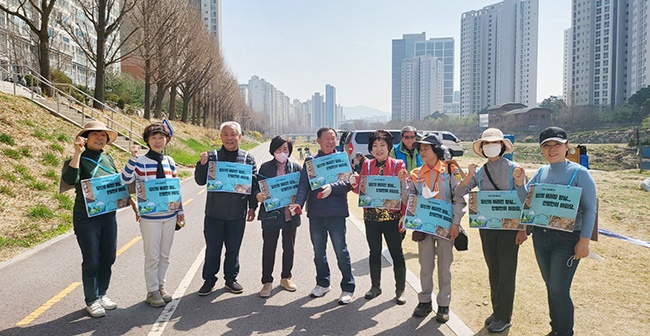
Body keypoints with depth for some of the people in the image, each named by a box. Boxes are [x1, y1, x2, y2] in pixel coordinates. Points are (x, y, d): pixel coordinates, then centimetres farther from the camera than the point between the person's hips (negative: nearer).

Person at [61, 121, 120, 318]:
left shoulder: (108, 159, 8)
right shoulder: (79, 159, -9)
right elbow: (69, 179, -29)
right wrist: (77, 153, -30)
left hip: (109, 216, 6)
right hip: (86, 218, -6)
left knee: (108, 258, 13)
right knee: (91, 261, 3)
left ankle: (101, 294, 31)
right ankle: (91, 301, 19)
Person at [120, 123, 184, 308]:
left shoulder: (169, 161, 6)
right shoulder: (141, 162, -7)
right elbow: (125, 180, -22)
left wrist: (180, 210, 11)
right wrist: (132, 157, -29)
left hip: (170, 216, 4)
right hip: (150, 217, -4)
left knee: (165, 255, 14)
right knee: (152, 256, 5)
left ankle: (161, 286, 30)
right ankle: (152, 291, 20)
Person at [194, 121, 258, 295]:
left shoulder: (248, 158, 2)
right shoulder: (212, 156, 0)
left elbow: (254, 184, 5)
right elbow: (200, 181, 0)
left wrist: (252, 207, 3)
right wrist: (202, 164, -17)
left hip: (238, 214, 0)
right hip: (214, 213, 0)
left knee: (233, 248, 13)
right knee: (212, 248, 9)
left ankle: (231, 278, 29)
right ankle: (209, 279, 25)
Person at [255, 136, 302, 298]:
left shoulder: (296, 168, 2)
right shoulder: (265, 167, 0)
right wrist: (258, 195, -20)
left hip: (290, 214, 2)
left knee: (289, 247, 14)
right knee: (268, 248, 5)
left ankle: (286, 278, 32)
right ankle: (267, 281, 18)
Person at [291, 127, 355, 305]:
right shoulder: (310, 161, 8)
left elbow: (348, 183, -9)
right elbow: (303, 184, 0)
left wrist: (331, 187, -27)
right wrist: (299, 203, -17)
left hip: (336, 212, -3)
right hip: (315, 212, 3)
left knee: (341, 251, 2)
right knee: (318, 251, 15)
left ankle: (348, 288, 17)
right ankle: (323, 283, 34)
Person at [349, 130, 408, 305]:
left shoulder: (398, 165, -4)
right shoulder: (367, 165, 6)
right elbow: (361, 190, 5)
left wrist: (405, 215, -19)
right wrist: (354, 184, -15)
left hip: (392, 216, -3)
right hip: (371, 217, 3)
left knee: (396, 253, 6)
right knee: (374, 252, 14)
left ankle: (400, 290, 21)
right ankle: (375, 286, 31)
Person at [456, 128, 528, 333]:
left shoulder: (513, 169, -6)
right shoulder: (480, 172, 5)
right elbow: (459, 193, -1)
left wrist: (522, 229, -11)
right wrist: (469, 176, -18)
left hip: (508, 226, -4)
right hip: (486, 226, 4)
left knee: (506, 273, 3)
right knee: (493, 271, 14)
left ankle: (503, 317, 13)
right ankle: (497, 310, 27)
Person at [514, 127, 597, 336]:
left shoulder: (579, 173, -7)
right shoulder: (540, 173, 7)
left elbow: (589, 209, -8)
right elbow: (525, 200, 6)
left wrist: (584, 240, -14)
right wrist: (520, 183, -12)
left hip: (567, 239, -5)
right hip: (540, 236, 5)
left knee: (559, 289, -5)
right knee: (551, 286, 15)